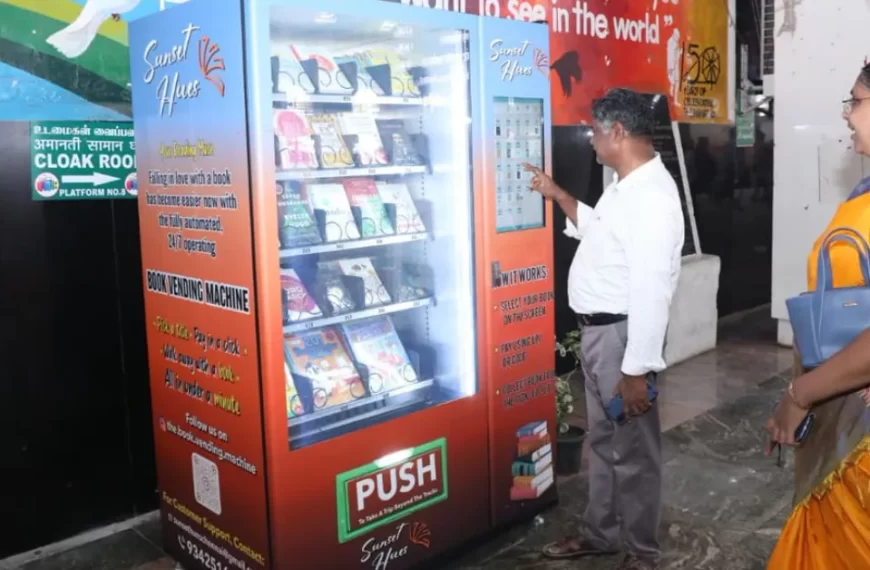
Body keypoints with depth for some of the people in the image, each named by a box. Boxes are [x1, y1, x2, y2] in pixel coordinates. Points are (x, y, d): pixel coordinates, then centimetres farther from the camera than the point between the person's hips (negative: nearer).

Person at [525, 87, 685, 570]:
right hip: (596, 330, 10)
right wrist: (557, 196, 23)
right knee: (602, 439, 21)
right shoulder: (624, 185, 9)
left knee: (633, 449, 7)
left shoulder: (652, 195, -23)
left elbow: (651, 290, -27)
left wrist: (637, 370, -27)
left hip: (622, 334, -10)